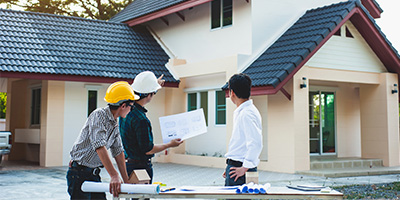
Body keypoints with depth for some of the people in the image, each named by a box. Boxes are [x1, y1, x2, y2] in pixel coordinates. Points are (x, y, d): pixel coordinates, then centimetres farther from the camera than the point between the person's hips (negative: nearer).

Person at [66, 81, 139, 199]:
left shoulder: (115, 125, 10)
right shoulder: (99, 115, -17)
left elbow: (118, 151, 13)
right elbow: (99, 146, -28)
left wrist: (126, 181, 9)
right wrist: (114, 175, -35)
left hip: (94, 174, 8)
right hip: (79, 173, -8)